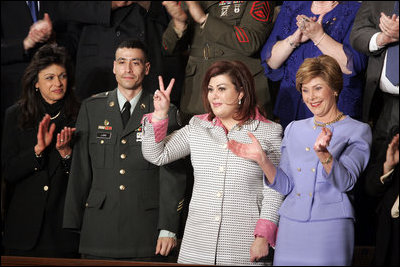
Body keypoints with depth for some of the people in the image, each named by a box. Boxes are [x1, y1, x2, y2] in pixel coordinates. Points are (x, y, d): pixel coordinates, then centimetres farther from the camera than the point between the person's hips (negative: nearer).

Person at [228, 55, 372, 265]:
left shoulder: (357, 131, 1)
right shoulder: (294, 129, 15)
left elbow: (345, 182, -12)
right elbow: (285, 185, 10)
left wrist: (323, 154, -28)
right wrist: (261, 159, -5)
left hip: (330, 226, -4)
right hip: (291, 226, 4)